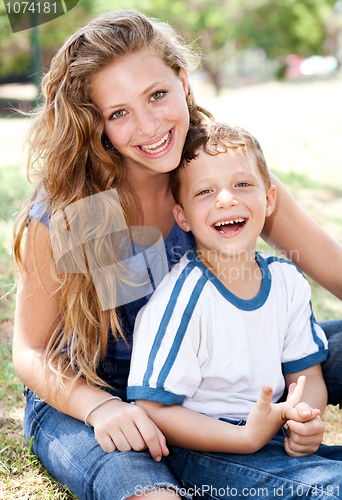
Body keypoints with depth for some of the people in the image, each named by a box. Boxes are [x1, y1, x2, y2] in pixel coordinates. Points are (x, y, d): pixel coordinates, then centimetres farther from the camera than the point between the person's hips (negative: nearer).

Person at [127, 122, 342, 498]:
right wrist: (247, 437, -24)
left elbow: (307, 377, 9)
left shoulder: (287, 281, 1)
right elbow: (152, 409, -17)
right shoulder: (183, 297, -19)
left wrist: (305, 419, -15)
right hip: (200, 449, -6)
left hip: (267, 433, 7)